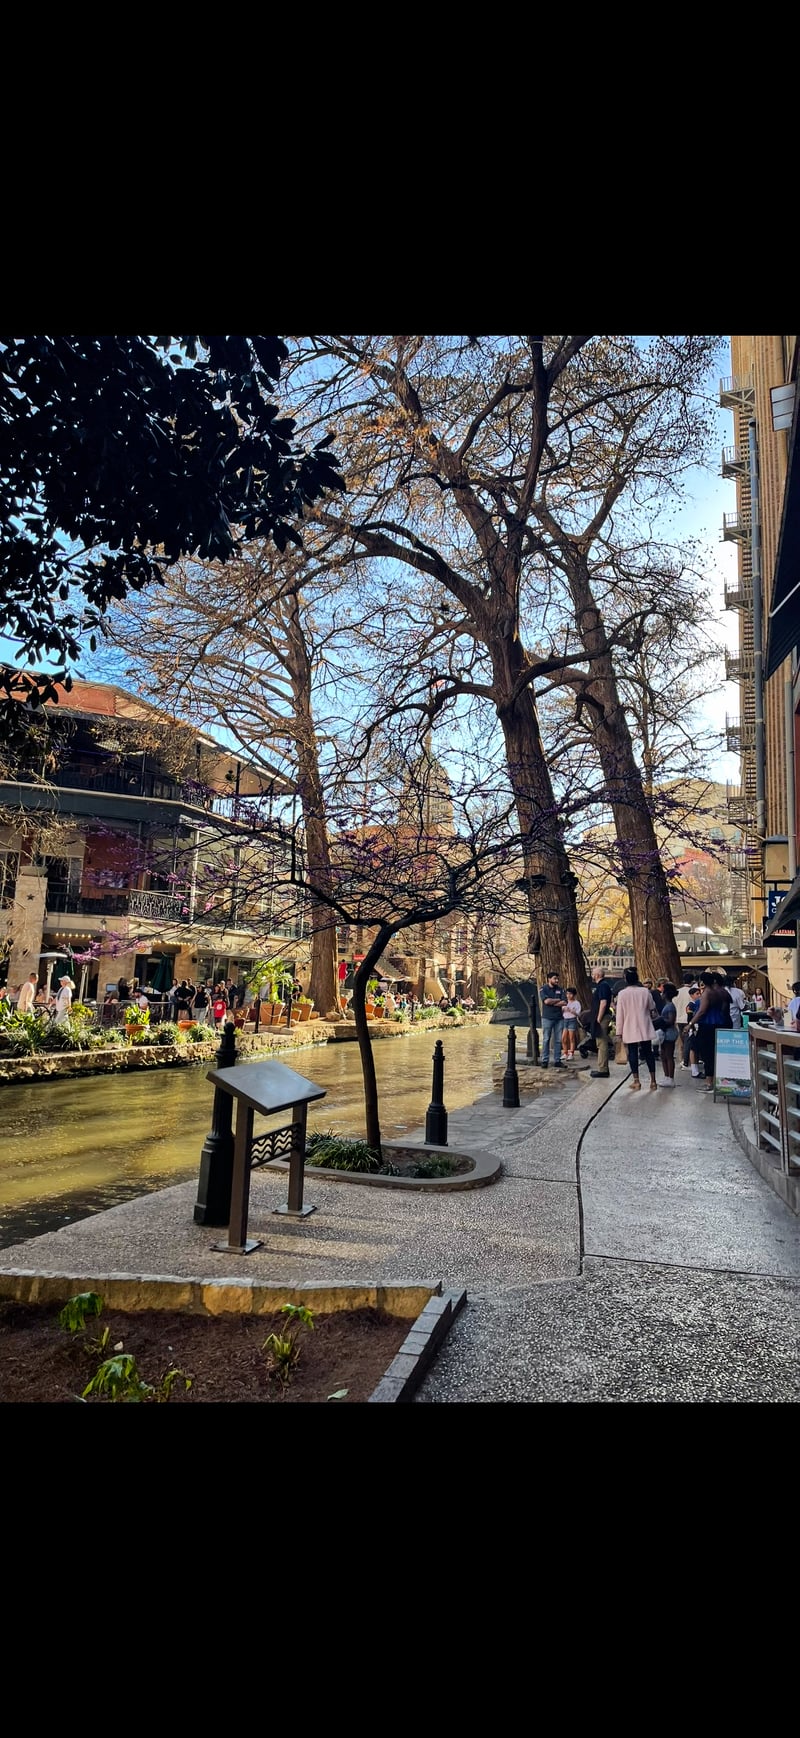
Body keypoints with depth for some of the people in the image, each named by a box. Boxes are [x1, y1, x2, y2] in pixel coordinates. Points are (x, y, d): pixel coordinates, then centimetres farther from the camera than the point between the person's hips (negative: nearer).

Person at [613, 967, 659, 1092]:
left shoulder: (622, 993, -11)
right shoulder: (645, 991, -5)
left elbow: (619, 1014, -8)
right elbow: (652, 1008, 10)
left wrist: (619, 1032, -1)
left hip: (630, 1030, -2)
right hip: (645, 1029, 2)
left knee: (633, 1053, 6)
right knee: (648, 1052, 9)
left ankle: (636, 1081, 8)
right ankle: (653, 1081, 11)